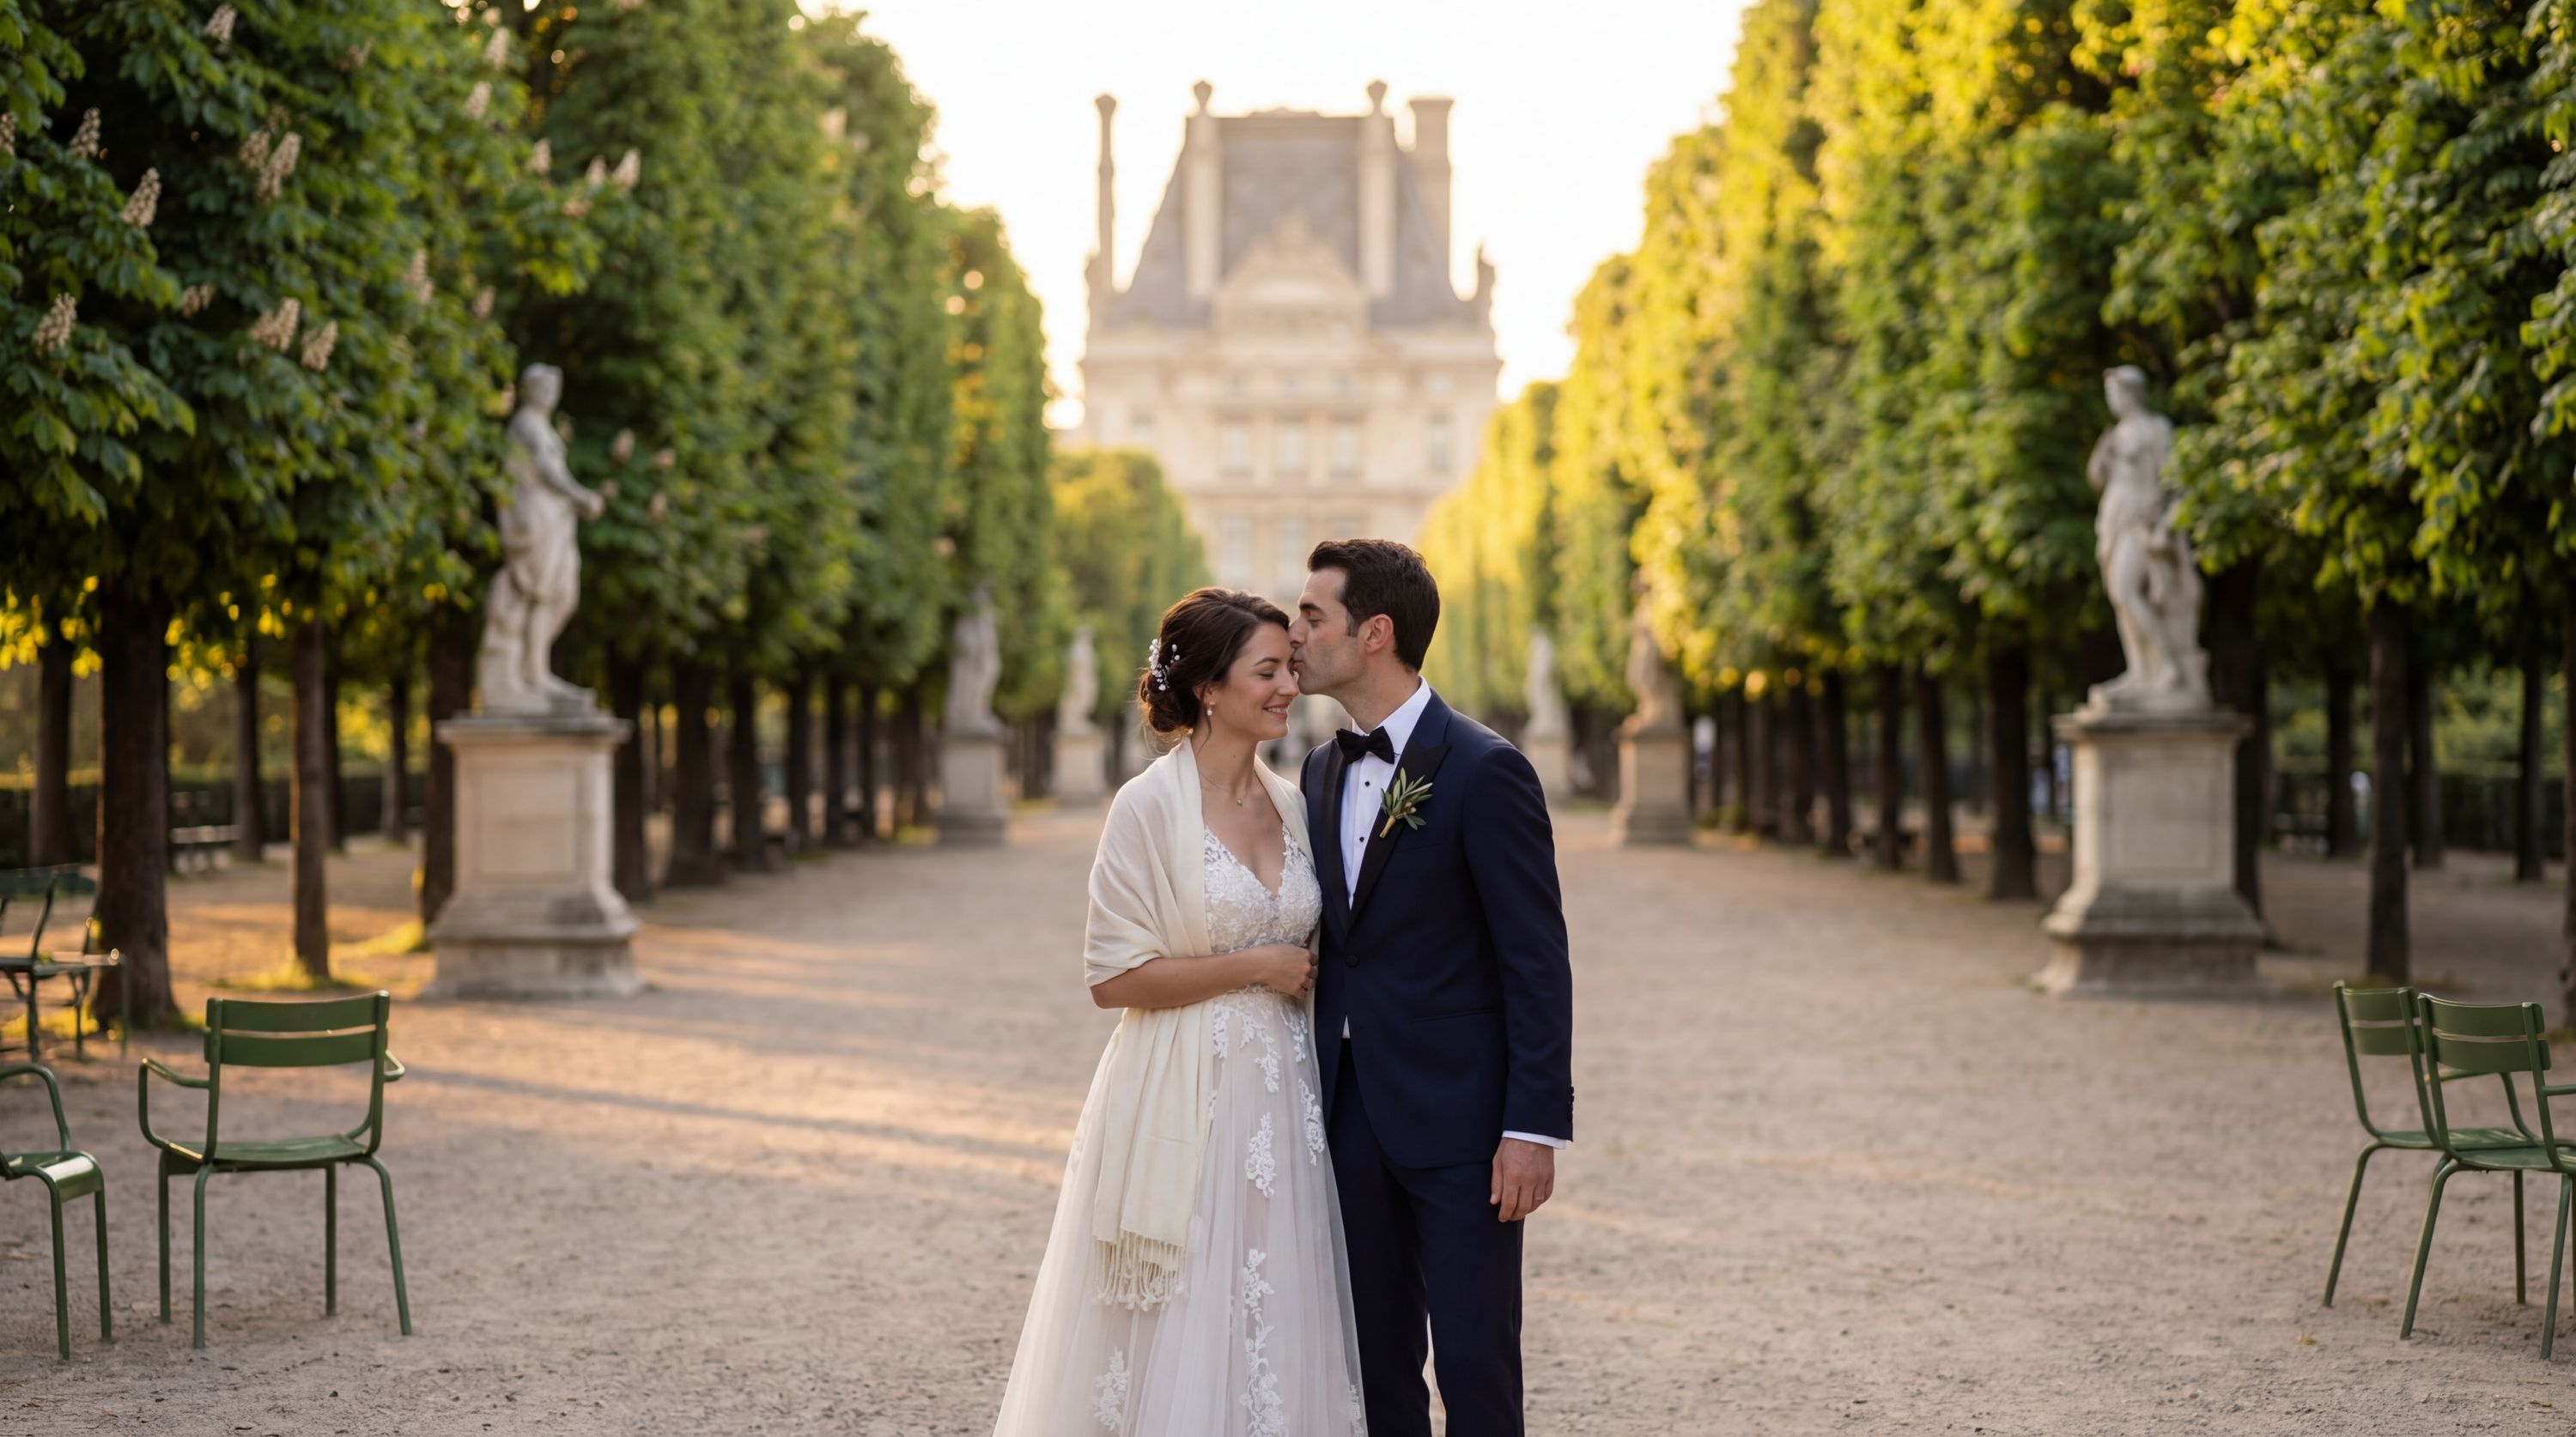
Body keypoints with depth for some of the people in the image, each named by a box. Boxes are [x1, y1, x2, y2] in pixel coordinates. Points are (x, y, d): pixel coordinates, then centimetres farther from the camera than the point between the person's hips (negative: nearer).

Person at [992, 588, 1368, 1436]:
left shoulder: (1290, 805, 9)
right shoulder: (1150, 808, -10)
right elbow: (1113, 977, -12)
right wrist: (1258, 966, -12)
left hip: (1279, 1101, 6)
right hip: (1183, 1106, -6)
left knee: (1272, 1333, 7)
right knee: (1178, 1337, -2)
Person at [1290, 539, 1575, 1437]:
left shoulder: (1484, 771, -11)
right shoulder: (1323, 771, 12)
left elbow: (1538, 961, -12)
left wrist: (1536, 1127, -17)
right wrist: (1314, 1101, 12)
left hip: (1458, 1124, -7)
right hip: (1353, 1118, 7)